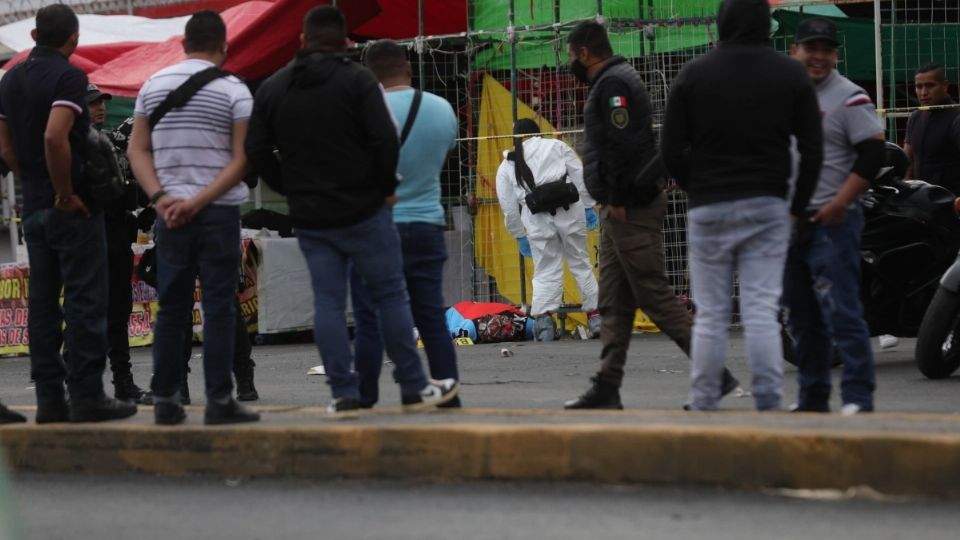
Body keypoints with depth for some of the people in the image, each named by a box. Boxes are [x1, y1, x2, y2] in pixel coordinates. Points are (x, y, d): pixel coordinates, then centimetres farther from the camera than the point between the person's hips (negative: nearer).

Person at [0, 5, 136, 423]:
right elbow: (55, 137, -27)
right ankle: (86, 396, -5)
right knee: (85, 301, -4)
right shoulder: (68, 77, -13)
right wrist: (66, 193, -17)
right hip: (75, 208, -7)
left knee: (43, 302, 9)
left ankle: (49, 397, 9)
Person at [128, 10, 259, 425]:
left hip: (170, 214, 4)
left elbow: (137, 150, 5)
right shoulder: (234, 91, -4)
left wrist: (160, 197, -3)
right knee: (218, 308, -2)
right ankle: (219, 401, -5)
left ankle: (165, 400, 9)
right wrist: (199, 201, -12)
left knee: (171, 308, 8)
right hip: (219, 213, -4)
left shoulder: (153, 86, 8)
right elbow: (241, 160, -10)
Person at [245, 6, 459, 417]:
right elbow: (385, 139, -15)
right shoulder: (357, 80, -7)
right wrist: (386, 187, -1)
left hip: (309, 217, 4)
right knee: (390, 295, 4)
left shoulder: (272, 89, 7)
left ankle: (343, 394, 3)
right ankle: (413, 388, 7)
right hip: (364, 212, -4)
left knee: (328, 301, 6)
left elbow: (257, 152, 5)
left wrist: (292, 190, 14)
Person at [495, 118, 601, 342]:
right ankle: (596, 317, 11)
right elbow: (580, 176, 5)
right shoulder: (556, 146, 11)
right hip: (568, 211, 0)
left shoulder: (506, 166, 15)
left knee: (545, 273, 7)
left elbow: (509, 208, 13)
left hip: (537, 220, 1)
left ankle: (543, 317, -10)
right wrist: (589, 206, 9)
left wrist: (520, 236, 21)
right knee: (581, 265, 10)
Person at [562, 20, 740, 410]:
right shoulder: (611, 82, 20)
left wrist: (618, 201, -20)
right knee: (614, 304, 9)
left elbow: (623, 147, -23)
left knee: (656, 297, -9)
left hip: (630, 211, -11)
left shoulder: (613, 85, -13)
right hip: (622, 211, 11)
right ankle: (606, 389, 9)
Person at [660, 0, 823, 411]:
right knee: (763, 312, -2)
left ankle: (702, 407, 6)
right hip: (767, 208, 0)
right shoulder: (790, 74, 3)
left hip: (708, 208, 0)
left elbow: (671, 150, -1)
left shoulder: (694, 74, 0)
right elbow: (812, 149, 1)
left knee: (710, 315, 4)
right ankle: (768, 406, -8)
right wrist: (798, 207, 9)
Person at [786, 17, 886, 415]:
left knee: (841, 312, -13)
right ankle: (812, 397, 19)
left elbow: (872, 155, -13)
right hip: (788, 222, 7)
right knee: (802, 315, 11)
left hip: (831, 222, -7)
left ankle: (858, 397, -12)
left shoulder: (849, 98, -7)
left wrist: (838, 205, -17)